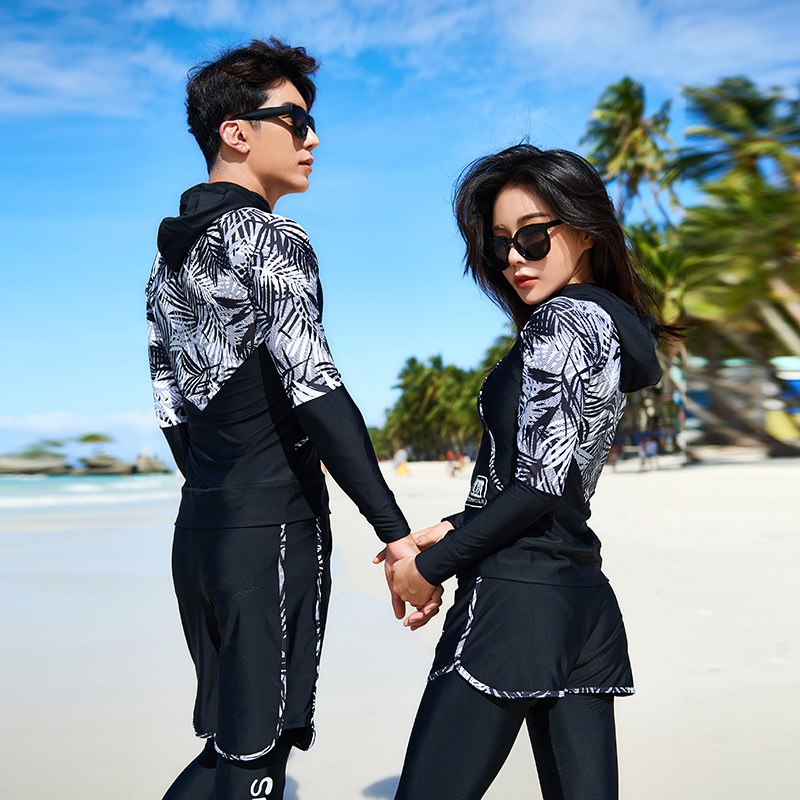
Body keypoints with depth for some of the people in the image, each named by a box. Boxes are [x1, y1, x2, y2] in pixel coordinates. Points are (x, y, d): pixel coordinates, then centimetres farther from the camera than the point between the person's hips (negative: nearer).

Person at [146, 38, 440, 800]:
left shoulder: (169, 252, 16)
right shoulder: (268, 239, -11)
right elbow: (314, 389, -22)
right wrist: (397, 533, -24)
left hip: (198, 530, 9)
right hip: (273, 530, -9)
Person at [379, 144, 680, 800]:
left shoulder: (563, 319, -9)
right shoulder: (618, 328, 18)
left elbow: (539, 483, -17)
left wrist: (431, 565, -8)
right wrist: (454, 531, 10)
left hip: (515, 598, -9)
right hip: (587, 599, 10)